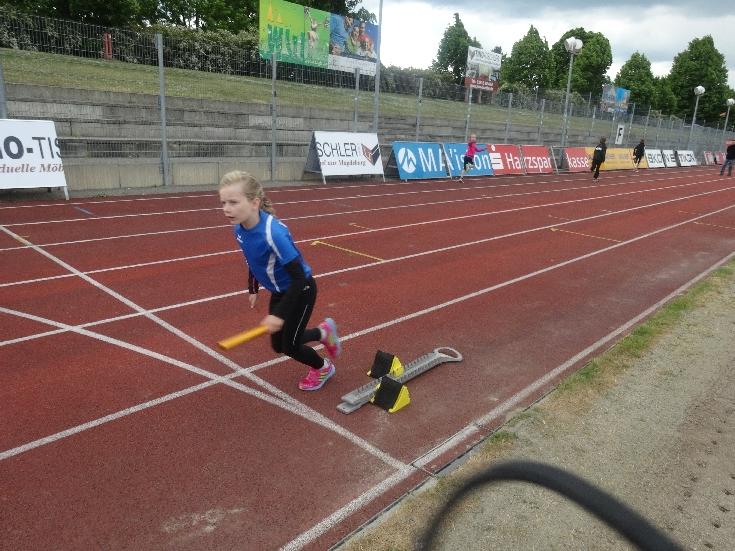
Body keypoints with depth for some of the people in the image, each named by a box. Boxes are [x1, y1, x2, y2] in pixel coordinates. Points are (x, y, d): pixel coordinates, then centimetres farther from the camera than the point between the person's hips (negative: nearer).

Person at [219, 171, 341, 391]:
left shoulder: (273, 234, -37)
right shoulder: (239, 228, -13)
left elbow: (299, 278, -31)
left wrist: (280, 315, -31)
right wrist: (253, 289, 16)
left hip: (300, 291, -7)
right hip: (279, 291, 7)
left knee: (289, 345, 5)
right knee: (278, 345, 15)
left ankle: (323, 368, 36)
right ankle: (324, 332, 39)